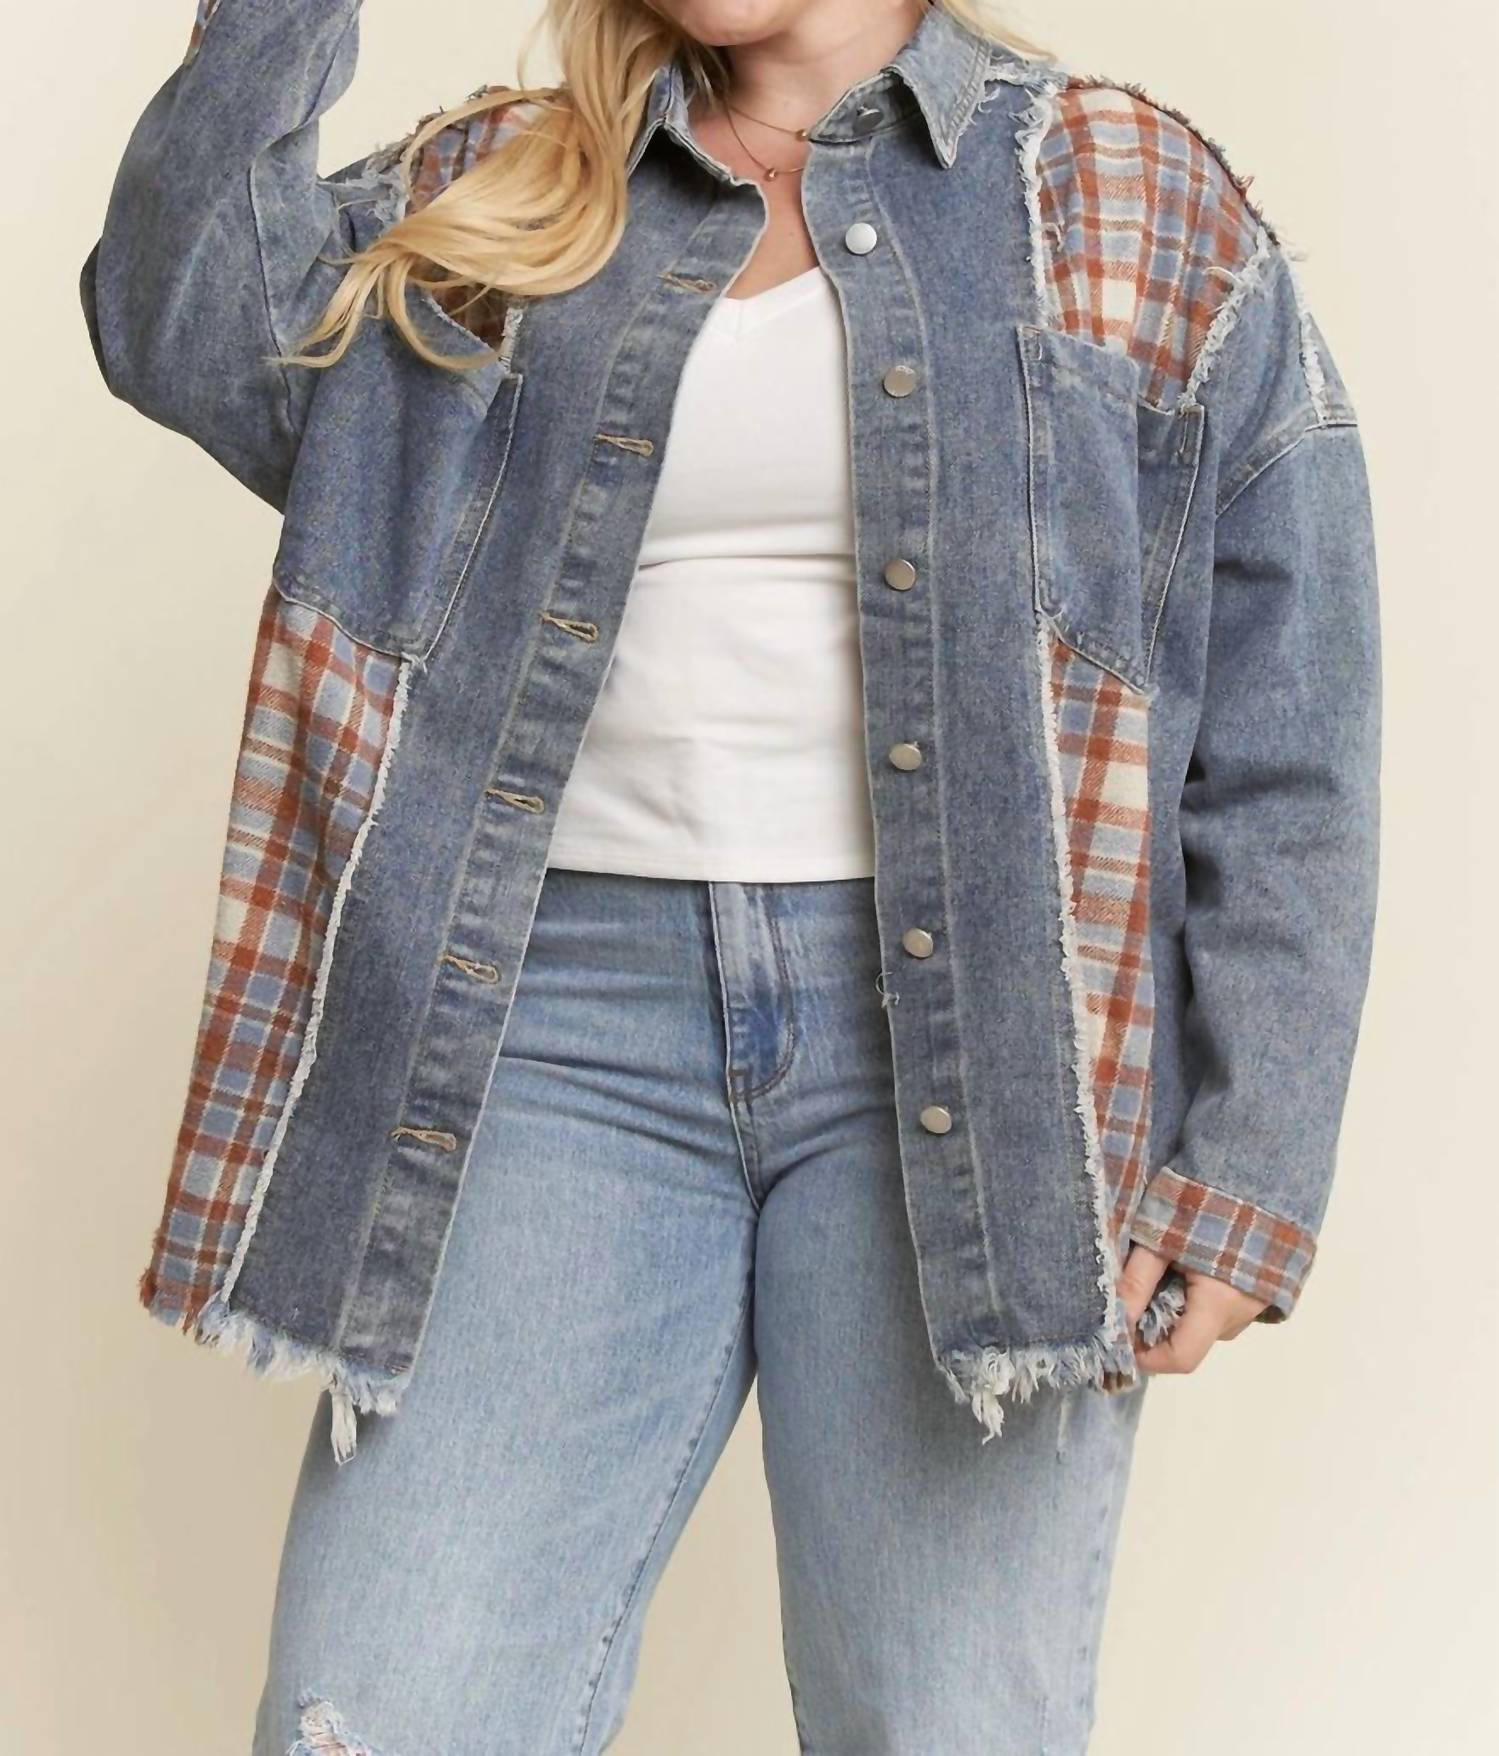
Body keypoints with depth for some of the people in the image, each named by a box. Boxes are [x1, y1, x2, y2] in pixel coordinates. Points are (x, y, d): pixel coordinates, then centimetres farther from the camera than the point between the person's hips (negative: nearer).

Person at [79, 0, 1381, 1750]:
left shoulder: (1145, 210, 7)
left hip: (965, 1033, -1)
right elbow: (185, 324, -3)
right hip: (560, 1017, 2)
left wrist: (1251, 1169, -5)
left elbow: (1287, 751, 2)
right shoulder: (485, 200, 15)